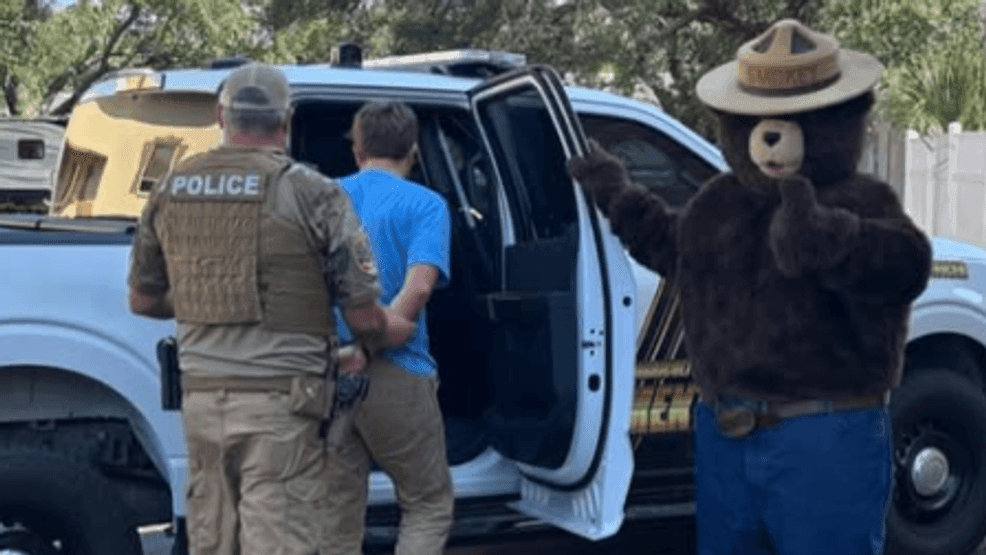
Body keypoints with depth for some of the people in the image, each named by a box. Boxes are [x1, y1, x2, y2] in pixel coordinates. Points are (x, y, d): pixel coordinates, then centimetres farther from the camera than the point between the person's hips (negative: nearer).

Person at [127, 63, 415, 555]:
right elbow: (364, 317, -8)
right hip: (279, 403, -5)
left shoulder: (171, 190, 6)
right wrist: (401, 331, 14)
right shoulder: (311, 193, -8)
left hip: (201, 398, 5)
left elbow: (142, 300, 17)